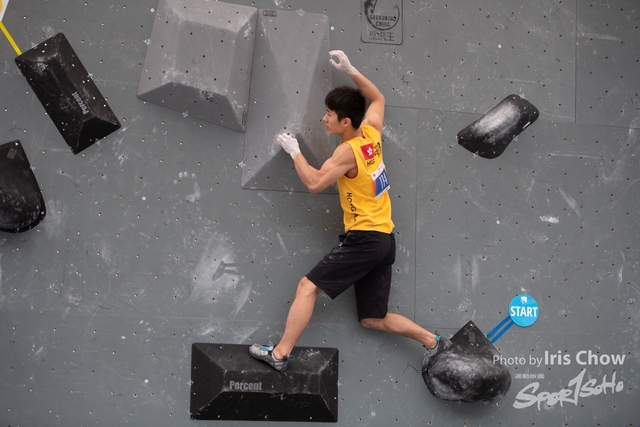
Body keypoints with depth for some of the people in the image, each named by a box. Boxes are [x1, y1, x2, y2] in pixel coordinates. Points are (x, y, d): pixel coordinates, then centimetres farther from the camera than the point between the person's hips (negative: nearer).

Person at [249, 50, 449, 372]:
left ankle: (280, 354, -12)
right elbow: (378, 98, 26)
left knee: (308, 286, -10)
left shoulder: (348, 152, -14)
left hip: (364, 239, -9)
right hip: (384, 239, 9)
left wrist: (294, 151, -6)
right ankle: (433, 342, 13)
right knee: (373, 319, 15)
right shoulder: (372, 134, 8)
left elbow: (315, 182, -19)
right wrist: (349, 71, 24)